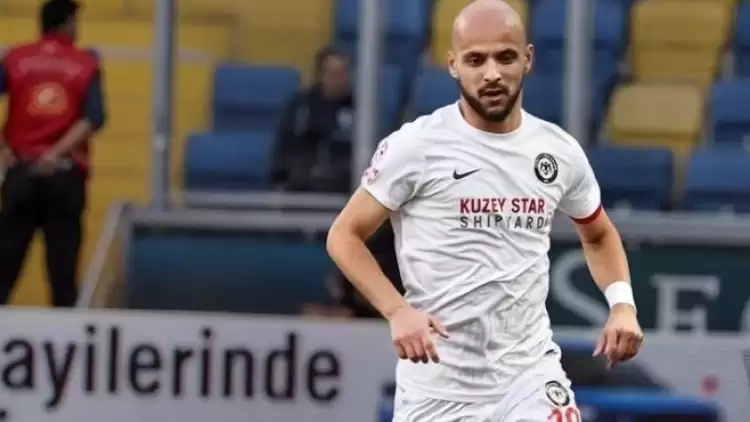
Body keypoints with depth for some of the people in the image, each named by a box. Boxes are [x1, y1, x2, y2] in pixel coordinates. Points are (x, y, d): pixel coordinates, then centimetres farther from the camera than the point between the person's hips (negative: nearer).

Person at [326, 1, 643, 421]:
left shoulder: (560, 151, 4)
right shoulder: (417, 147, -8)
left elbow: (599, 235, 23)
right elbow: (345, 236, -2)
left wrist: (622, 303, 4)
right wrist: (398, 311, -17)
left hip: (530, 374, 2)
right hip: (438, 385, -2)